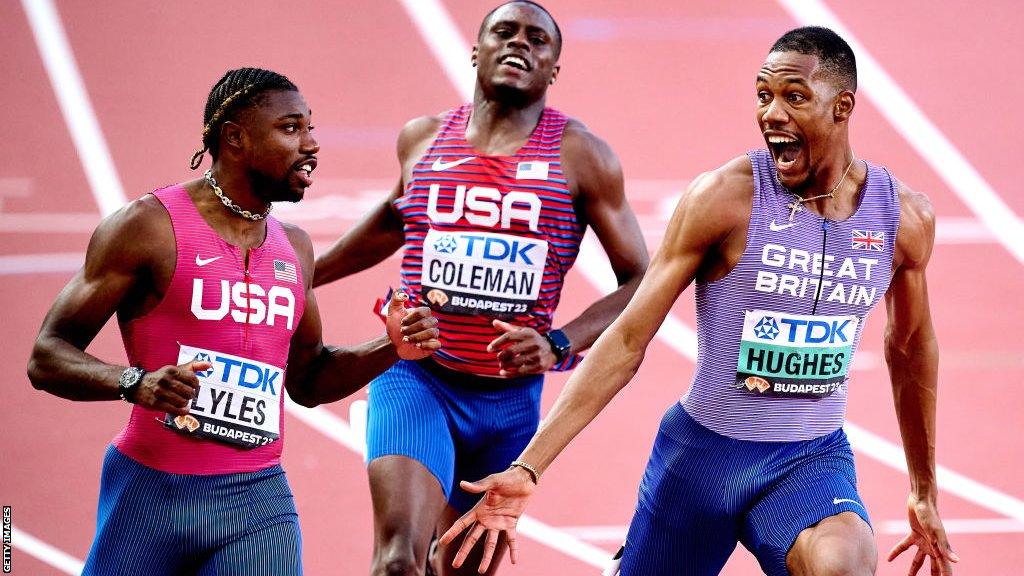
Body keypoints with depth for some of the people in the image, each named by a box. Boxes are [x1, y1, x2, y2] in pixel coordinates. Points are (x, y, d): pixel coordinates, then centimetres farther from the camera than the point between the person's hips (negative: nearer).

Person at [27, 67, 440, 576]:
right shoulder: (149, 226, -6)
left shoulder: (293, 247, 13)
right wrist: (137, 384, -26)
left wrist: (390, 349, 8)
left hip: (261, 500, 4)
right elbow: (47, 358, -8)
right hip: (152, 491, -4)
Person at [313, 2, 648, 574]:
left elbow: (640, 282, -2)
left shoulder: (581, 156, -1)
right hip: (415, 380, -1)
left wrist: (559, 345, -17)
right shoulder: (424, 138, 6)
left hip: (512, 397, 1)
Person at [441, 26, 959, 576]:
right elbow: (627, 341, -10)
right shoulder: (723, 197, -13)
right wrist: (527, 467, -16)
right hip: (701, 451, 0)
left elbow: (910, 347, 16)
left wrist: (925, 493, 24)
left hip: (811, 462, 0)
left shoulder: (906, 216, -3)